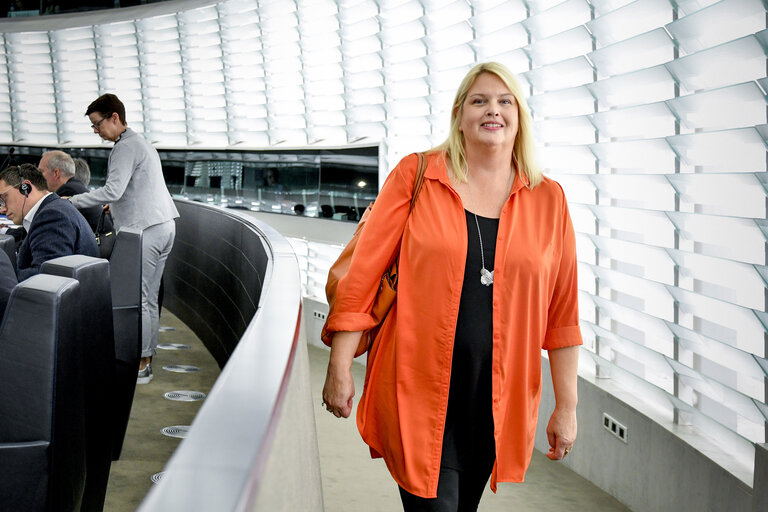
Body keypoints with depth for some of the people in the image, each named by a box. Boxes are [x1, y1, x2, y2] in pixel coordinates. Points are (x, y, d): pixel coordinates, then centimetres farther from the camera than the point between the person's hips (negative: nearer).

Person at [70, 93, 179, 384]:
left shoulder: (126, 148, -11)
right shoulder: (143, 144, 21)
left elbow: (112, 190, -22)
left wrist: (72, 201, -17)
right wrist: (118, 206, 29)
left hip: (144, 230, -10)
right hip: (163, 226, 10)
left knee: (137, 299, -7)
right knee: (148, 298, 11)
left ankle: (139, 365, -5)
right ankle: (146, 358, 15)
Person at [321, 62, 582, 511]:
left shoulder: (547, 200, 5)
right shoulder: (415, 176, -2)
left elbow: (562, 312, 7)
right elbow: (363, 273, -2)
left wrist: (567, 406, 8)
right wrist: (340, 369, -4)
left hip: (496, 401, 3)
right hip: (418, 390, -3)